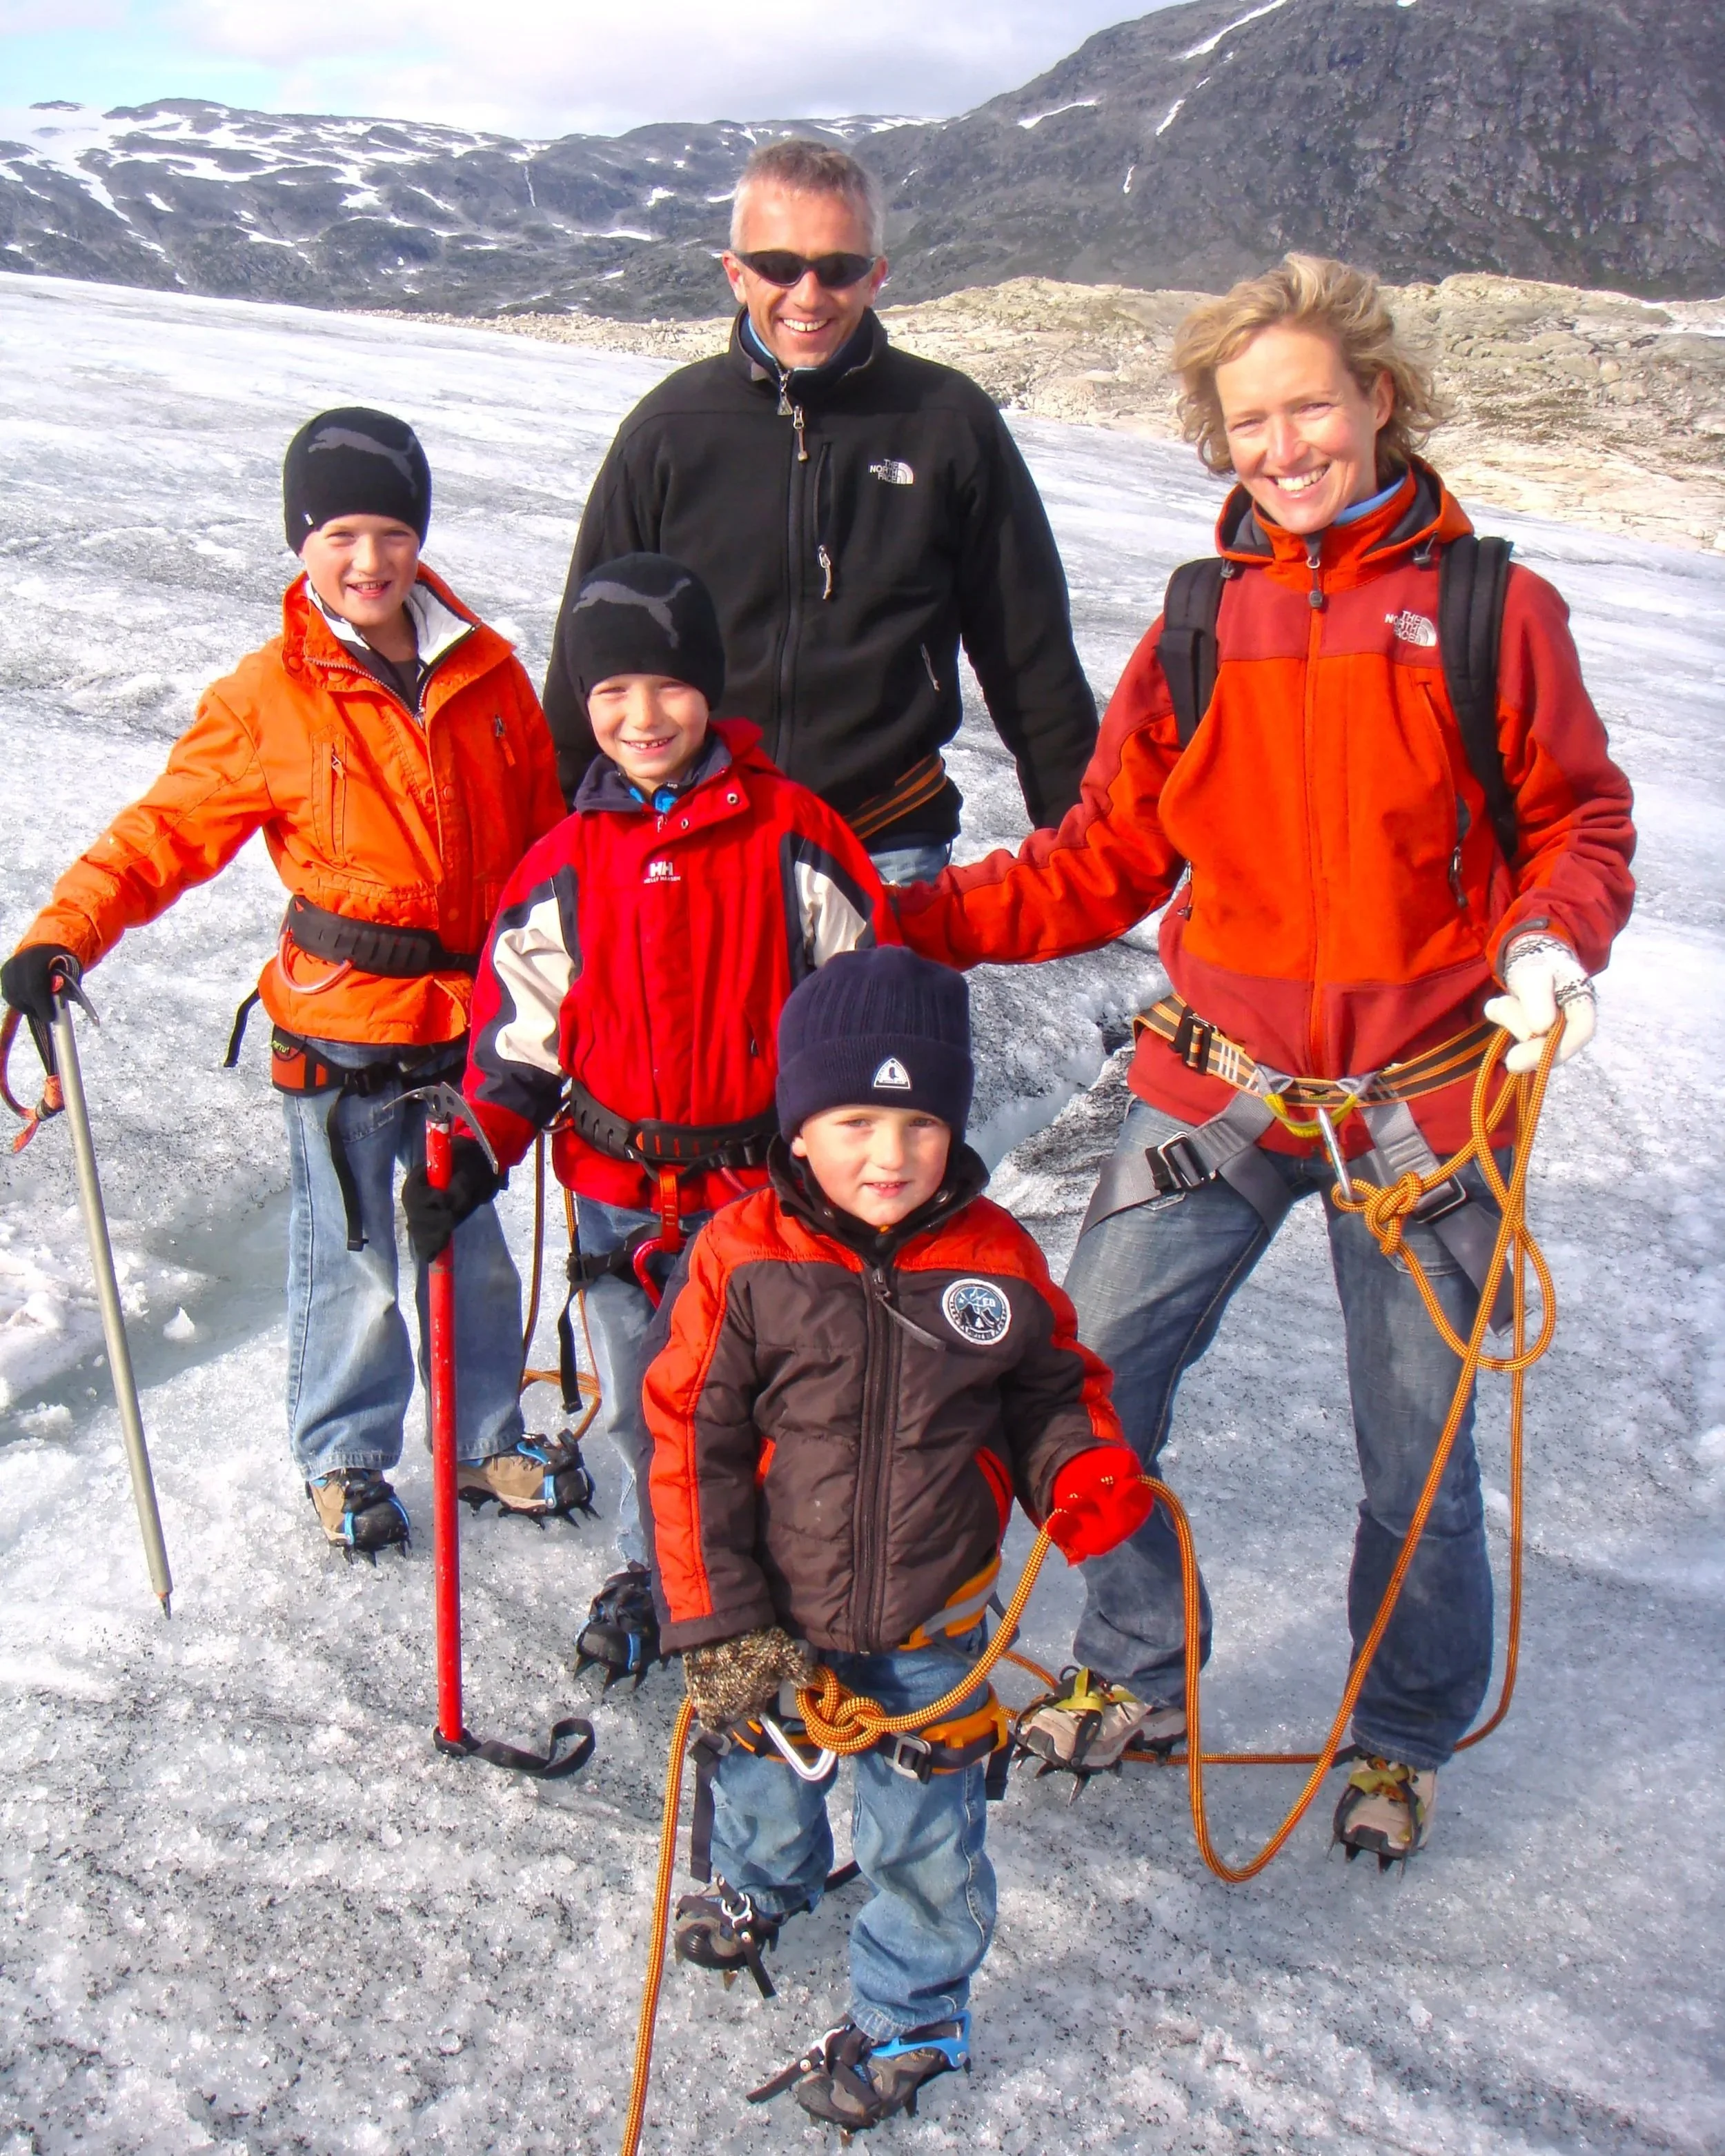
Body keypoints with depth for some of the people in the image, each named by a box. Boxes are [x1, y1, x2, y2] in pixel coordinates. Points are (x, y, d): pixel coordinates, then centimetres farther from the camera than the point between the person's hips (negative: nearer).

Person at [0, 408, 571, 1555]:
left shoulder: (488, 673, 1)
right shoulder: (267, 698, -7)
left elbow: (544, 833, 10)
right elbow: (169, 828, -7)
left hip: (473, 1016, 3)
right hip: (340, 1030, -3)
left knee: (475, 1243, 16)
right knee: (349, 1256, 8)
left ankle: (489, 1438, 35)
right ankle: (346, 1459, 29)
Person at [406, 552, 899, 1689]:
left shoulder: (792, 835, -7)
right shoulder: (565, 866, 0)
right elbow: (519, 1037, 5)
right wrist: (474, 1157, -6)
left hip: (774, 1181, -2)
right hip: (623, 1194, 2)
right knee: (648, 1411, 15)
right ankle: (657, 1568, 39)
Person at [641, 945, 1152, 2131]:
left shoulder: (995, 1256, -12)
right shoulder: (744, 1257, -17)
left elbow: (1056, 1387, 5)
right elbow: (693, 1442, -13)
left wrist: (1087, 1474, -17)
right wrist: (721, 1625, -13)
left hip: (933, 1629, -1)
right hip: (775, 1621, 1)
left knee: (924, 1835, 10)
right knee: (763, 1771, 26)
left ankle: (910, 2015, 38)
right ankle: (764, 1886, 62)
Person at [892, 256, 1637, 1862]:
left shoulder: (1495, 612, -3)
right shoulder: (1200, 627, 4)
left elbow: (1577, 822, 5)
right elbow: (1106, 861, 3)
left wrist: (1552, 944, -16)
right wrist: (913, 919, -8)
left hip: (1419, 1099, -2)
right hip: (1217, 1085, 2)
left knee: (1415, 1454, 9)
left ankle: (1404, 1740, 37)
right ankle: (1133, 1682, 29)